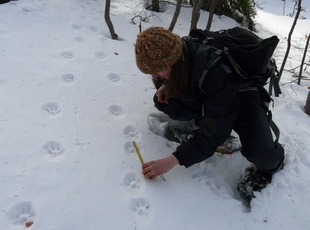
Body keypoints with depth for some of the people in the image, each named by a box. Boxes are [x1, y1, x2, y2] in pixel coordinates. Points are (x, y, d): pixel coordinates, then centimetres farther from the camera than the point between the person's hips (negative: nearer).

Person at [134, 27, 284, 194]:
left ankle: (272, 163, 7)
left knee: (260, 152, -30)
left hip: (241, 101, -6)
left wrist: (174, 160, -39)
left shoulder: (217, 73, -42)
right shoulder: (179, 52, -22)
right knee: (161, 102, -9)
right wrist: (165, 84, -19)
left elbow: (216, 128, -38)